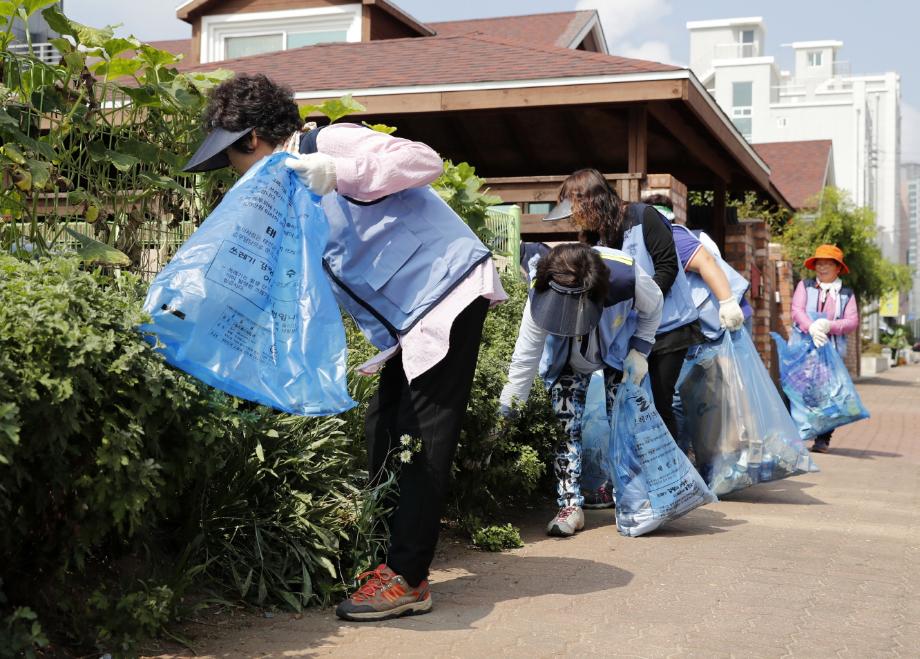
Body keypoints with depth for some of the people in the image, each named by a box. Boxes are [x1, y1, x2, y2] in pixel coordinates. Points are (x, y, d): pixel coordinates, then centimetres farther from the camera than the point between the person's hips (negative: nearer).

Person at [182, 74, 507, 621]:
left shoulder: (332, 143, -11)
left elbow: (425, 161, -22)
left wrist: (339, 172, -30)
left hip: (448, 292, -10)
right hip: (407, 319, 10)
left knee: (423, 437, -7)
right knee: (384, 430, 11)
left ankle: (407, 579, -3)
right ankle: (386, 550, 20)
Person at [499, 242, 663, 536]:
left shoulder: (626, 275, -38)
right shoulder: (540, 294, -36)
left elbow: (653, 307, -12)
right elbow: (525, 357, -28)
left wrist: (639, 351, -16)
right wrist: (506, 408, -29)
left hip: (619, 351, 0)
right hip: (568, 360, 0)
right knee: (565, 427, -12)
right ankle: (570, 504, -9)